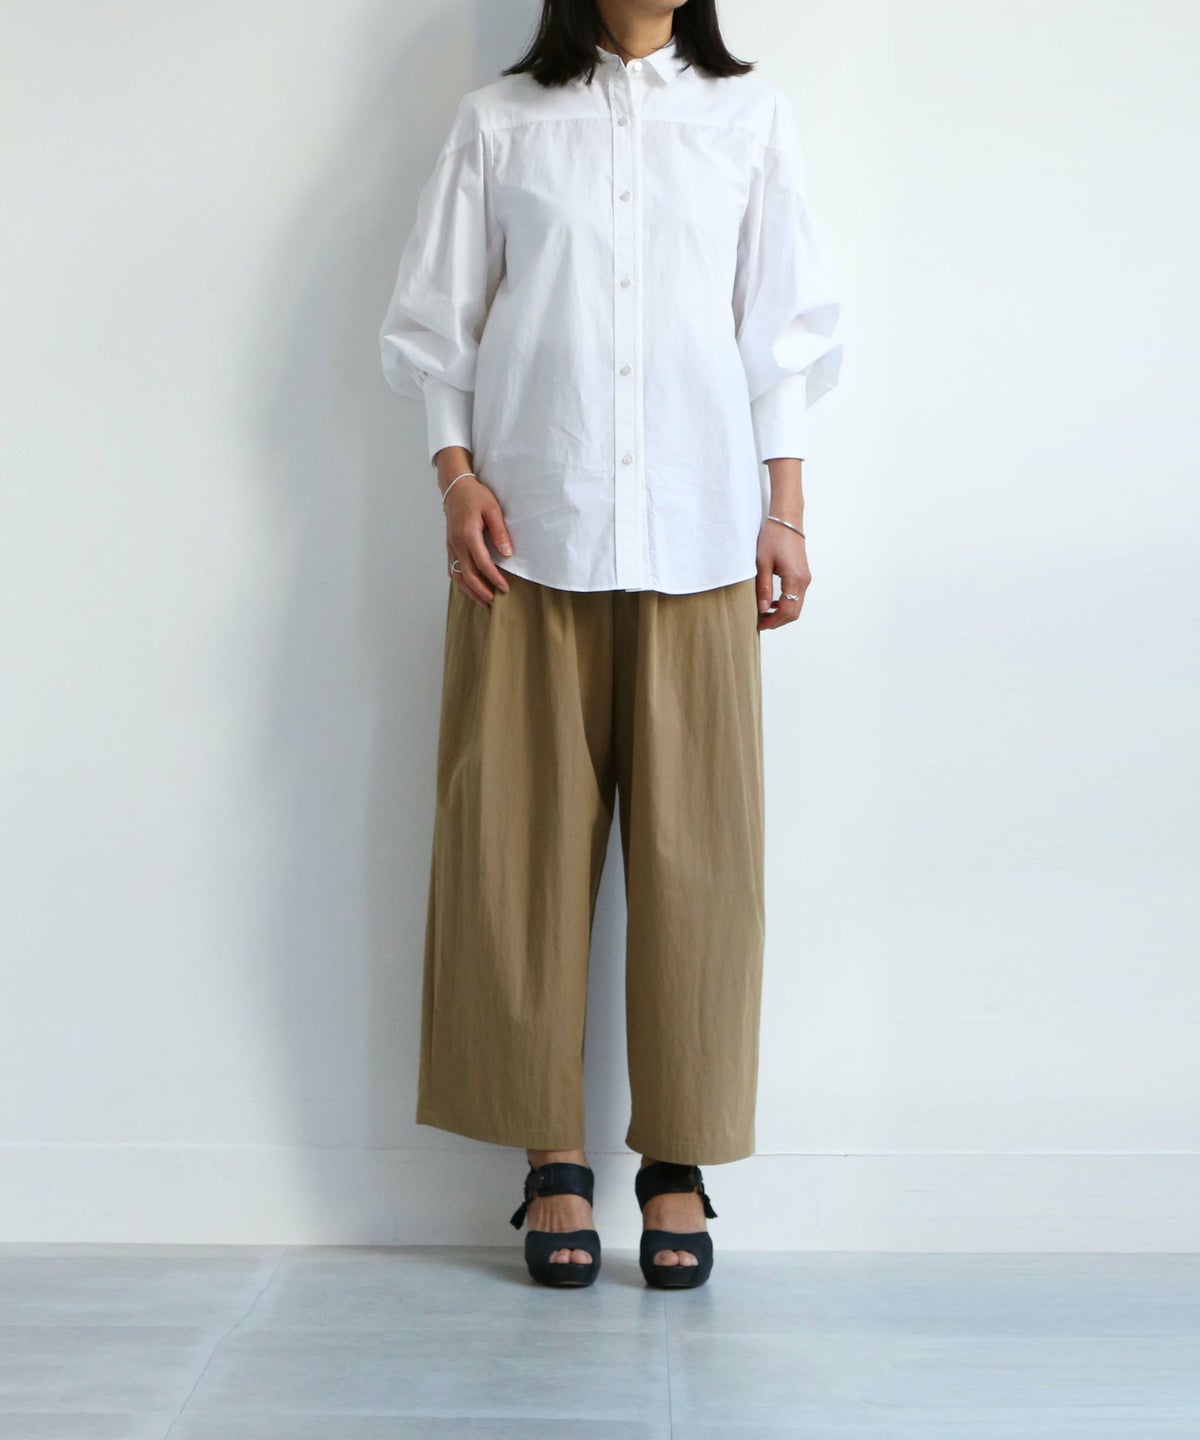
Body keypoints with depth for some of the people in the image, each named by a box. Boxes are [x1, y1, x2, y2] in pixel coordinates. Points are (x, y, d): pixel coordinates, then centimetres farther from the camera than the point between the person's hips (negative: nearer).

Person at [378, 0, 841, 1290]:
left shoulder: (748, 116, 14)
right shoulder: (499, 121, 11)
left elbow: (784, 327, 11)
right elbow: (435, 318, 10)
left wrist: (785, 508, 4)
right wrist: (457, 477, -3)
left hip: (699, 534, 1)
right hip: (532, 531, 0)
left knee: (696, 845, -2)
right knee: (522, 838, -1)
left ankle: (677, 1160, 9)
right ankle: (551, 1159, 10)